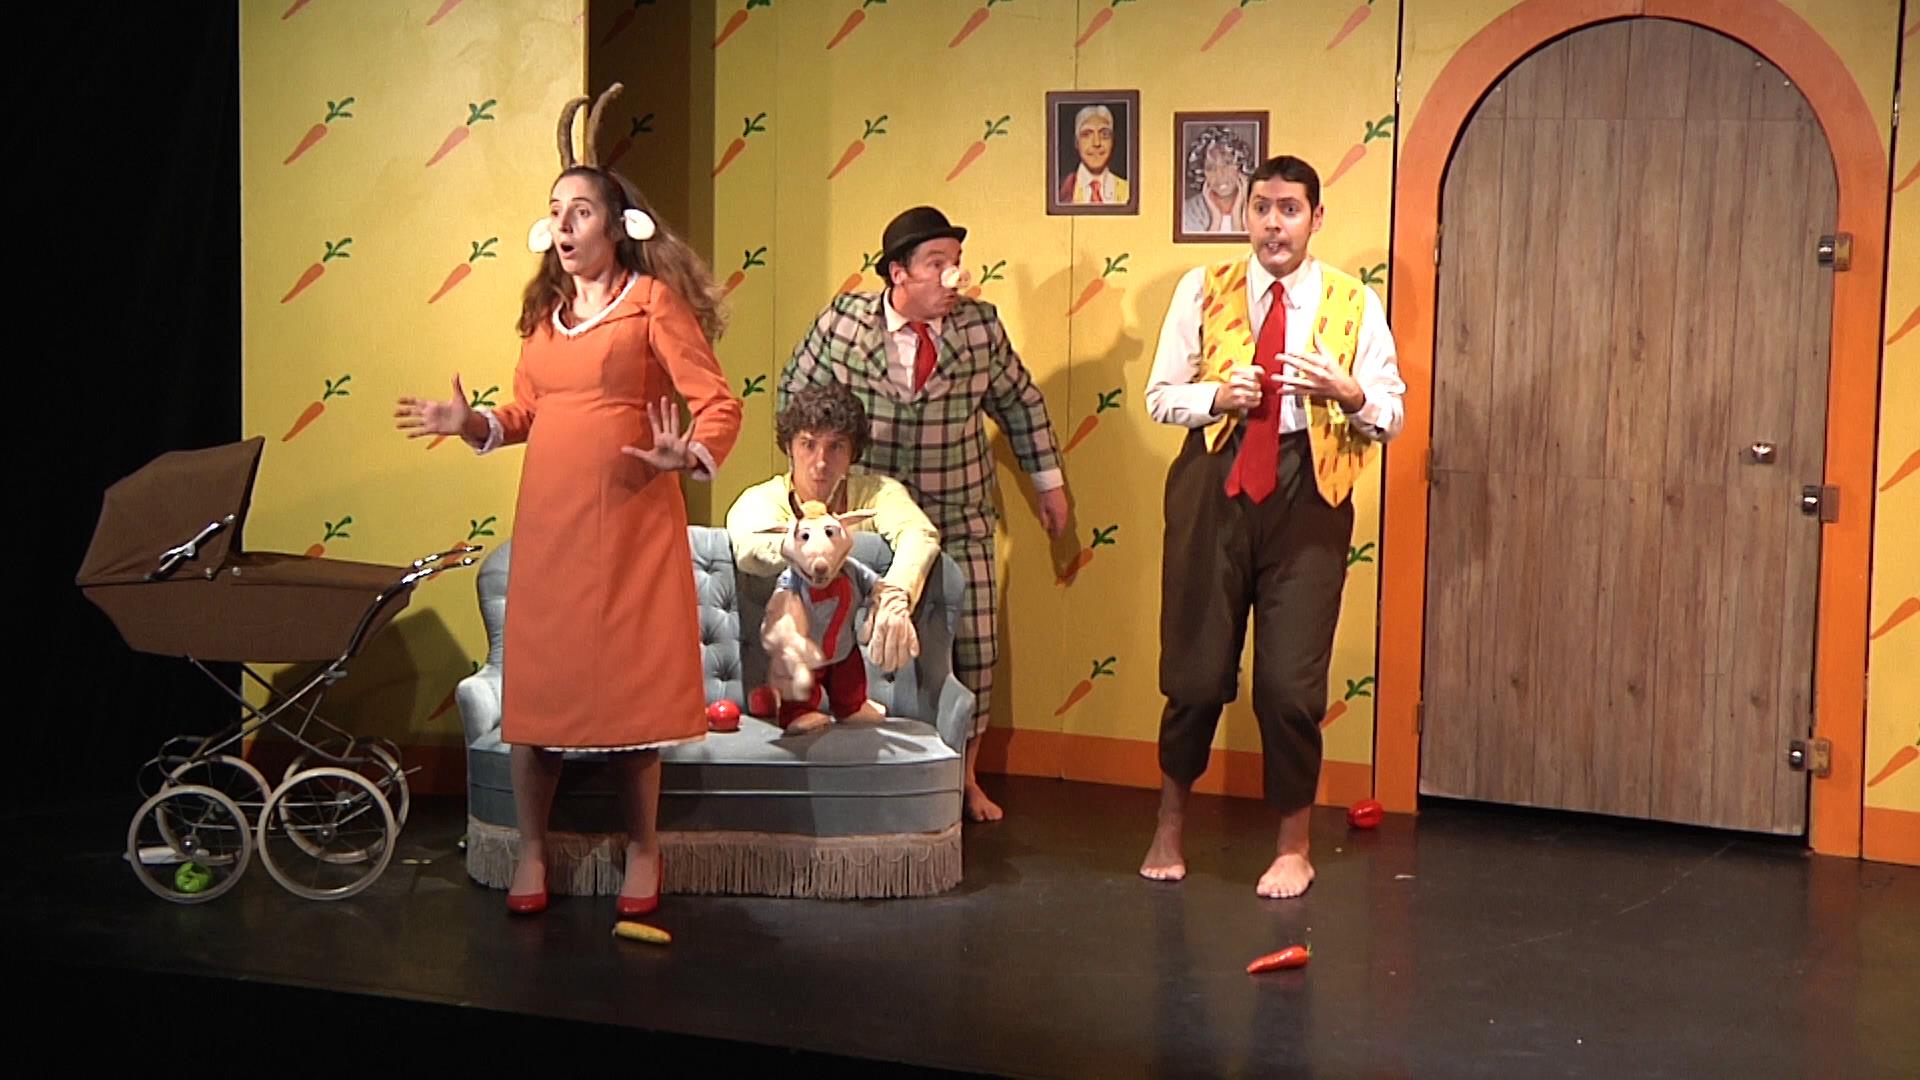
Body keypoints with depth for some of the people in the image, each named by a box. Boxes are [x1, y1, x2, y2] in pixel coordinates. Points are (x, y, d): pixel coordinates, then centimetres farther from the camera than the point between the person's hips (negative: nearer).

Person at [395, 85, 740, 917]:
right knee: (536, 681, 6)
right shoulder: (546, 310, 14)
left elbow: (718, 404, -8)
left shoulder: (654, 299, -3)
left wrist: (688, 457, -25)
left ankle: (642, 849, 15)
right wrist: (471, 424, 0)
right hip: (547, 520, 5)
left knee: (630, 684, 0)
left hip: (629, 518, -5)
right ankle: (531, 851, 18)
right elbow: (526, 413, 18)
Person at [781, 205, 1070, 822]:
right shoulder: (844, 321, -6)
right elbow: (795, 392, 8)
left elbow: (1020, 403, 12)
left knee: (973, 649, 2)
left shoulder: (980, 326, -2)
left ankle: (965, 777, 20)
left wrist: (1048, 481, 15)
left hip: (961, 522, 2)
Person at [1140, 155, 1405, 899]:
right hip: (1214, 484, 1)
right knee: (1196, 668, 6)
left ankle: (1293, 848, 19)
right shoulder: (1203, 292, 5)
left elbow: (1393, 415, 3)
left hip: (1307, 495, 0)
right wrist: (1219, 397, -14)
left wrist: (1348, 393, -18)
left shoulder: (1353, 304, 4)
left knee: (1291, 680, 1)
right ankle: (1170, 826, 29)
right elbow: (1161, 395, 5)